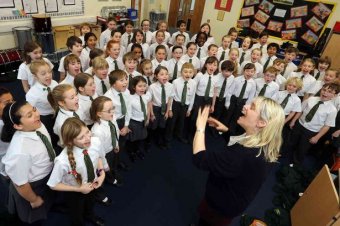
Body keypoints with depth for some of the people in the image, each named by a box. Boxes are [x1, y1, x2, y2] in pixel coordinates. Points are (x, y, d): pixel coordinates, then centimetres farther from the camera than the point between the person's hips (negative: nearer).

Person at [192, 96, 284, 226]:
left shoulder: (244, 155, -44)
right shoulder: (261, 147, -12)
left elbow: (200, 159, -42)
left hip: (221, 206, -7)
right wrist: (225, 130, -4)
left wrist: (200, 128, -31)